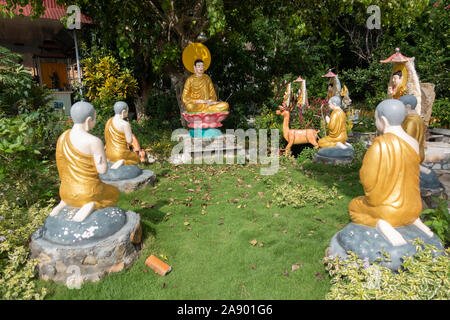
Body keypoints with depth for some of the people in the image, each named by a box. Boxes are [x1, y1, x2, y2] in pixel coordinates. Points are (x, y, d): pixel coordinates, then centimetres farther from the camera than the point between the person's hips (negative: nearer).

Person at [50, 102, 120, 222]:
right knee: (114, 193, 24)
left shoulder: (63, 138, 2)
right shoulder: (94, 142, -22)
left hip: (67, 193, 7)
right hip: (88, 193, -7)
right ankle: (92, 205, -6)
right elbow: (103, 170, -17)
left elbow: (62, 169, 10)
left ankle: (65, 203, 11)